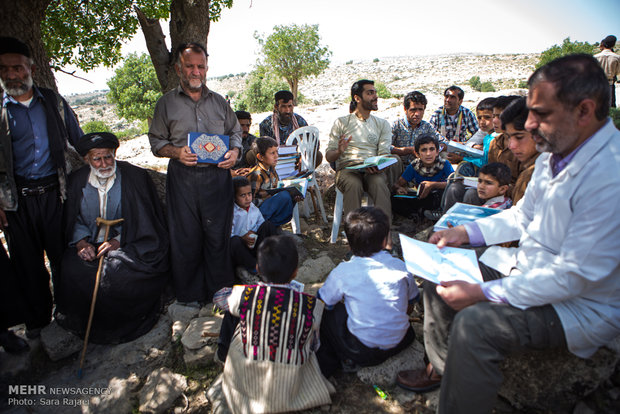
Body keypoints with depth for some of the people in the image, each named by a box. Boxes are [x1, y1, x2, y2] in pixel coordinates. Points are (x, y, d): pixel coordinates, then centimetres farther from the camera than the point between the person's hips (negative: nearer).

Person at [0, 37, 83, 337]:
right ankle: (37, 320, 28)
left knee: (63, 257, 7)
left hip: (55, 192, 0)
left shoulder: (53, 102, 6)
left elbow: (79, 141, 13)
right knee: (27, 264, 11)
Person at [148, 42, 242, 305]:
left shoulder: (219, 102, 14)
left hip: (217, 176, 1)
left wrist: (234, 152, -3)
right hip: (183, 178, -1)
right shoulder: (166, 103, 8)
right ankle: (189, 293, 20)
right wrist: (176, 152, -11)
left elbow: (235, 132, 18)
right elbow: (156, 141, 10)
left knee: (218, 233, 2)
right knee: (186, 235, 3)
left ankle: (220, 290, 19)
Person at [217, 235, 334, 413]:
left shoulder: (243, 295, -22)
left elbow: (220, 298, 3)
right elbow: (313, 344, -4)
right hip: (290, 387, 0)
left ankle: (224, 353, 42)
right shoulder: (312, 306, -22)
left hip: (247, 383, 1)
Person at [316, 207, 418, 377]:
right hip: (400, 342, 3)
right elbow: (410, 306, 9)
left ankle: (327, 365, 16)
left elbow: (324, 302, -1)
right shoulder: (401, 267, -6)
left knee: (326, 311, 13)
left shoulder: (342, 272, -15)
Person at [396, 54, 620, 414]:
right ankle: (441, 368, 23)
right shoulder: (556, 153, -1)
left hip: (583, 304, -8)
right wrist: (466, 232, 1)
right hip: (527, 267, 9)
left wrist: (483, 293, -26)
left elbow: (574, 276, -28)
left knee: (475, 322, -29)